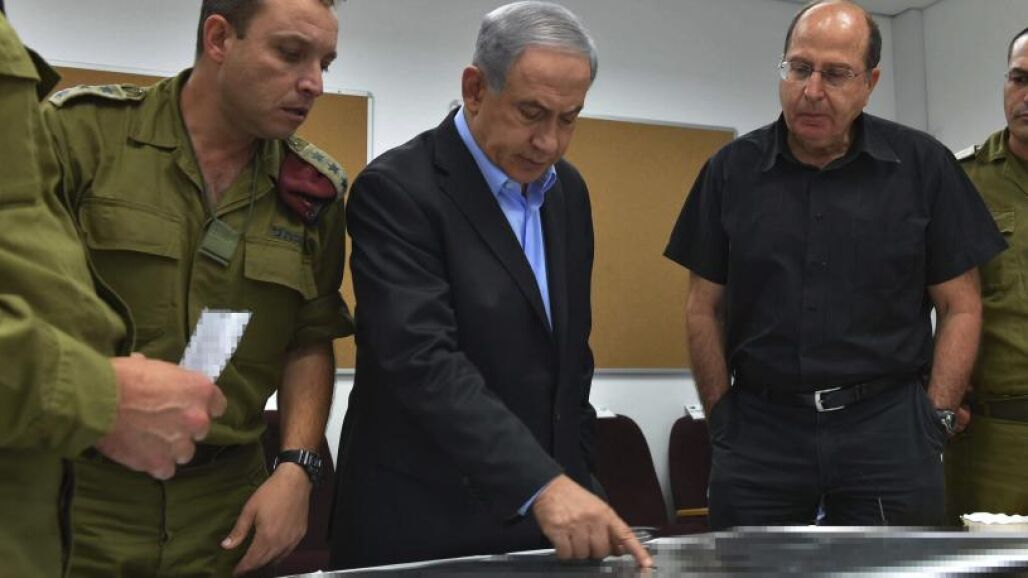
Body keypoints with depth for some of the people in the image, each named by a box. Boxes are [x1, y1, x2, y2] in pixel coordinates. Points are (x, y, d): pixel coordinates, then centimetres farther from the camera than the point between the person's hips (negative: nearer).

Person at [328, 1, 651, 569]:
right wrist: (542, 484, -34)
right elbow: (425, 363, -27)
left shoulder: (567, 189, 6)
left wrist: (572, 478, 10)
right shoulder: (397, 189, -16)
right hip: (423, 526, -6)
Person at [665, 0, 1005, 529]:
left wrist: (935, 420, -3)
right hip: (758, 429, 1)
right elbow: (704, 308, 7)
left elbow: (960, 307, 4)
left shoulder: (923, 166, 1)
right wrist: (721, 418, 1)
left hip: (888, 427, 0)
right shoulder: (732, 170, 4)